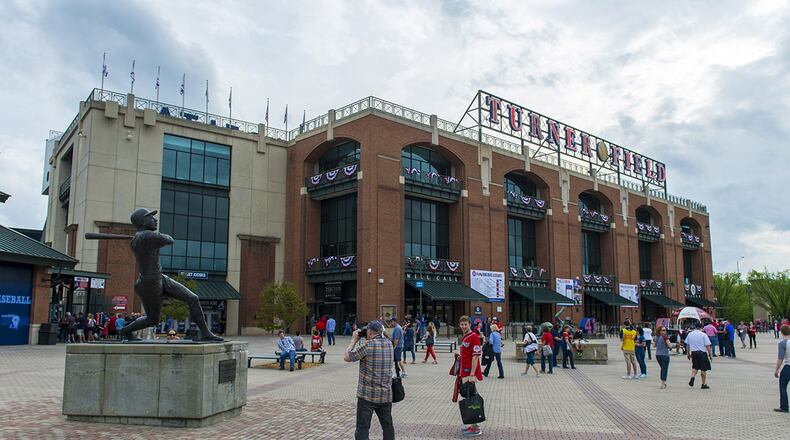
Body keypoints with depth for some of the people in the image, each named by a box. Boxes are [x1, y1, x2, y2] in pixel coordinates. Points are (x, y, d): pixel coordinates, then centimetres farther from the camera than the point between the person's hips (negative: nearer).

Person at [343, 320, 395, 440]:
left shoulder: (367, 345, -14)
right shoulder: (389, 344, 4)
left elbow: (346, 357, -6)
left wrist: (354, 340, 3)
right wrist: (368, 340, 18)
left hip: (367, 395, -6)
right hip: (386, 394, 6)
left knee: (362, 428, -1)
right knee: (387, 426, 16)